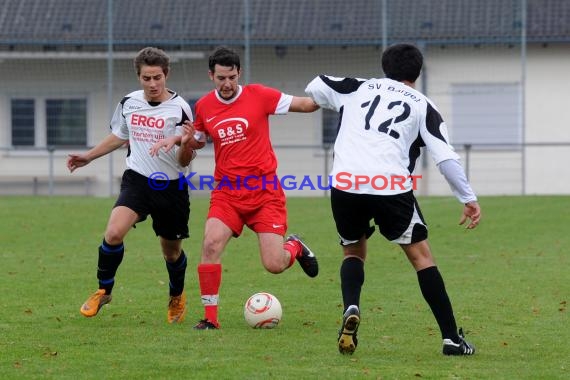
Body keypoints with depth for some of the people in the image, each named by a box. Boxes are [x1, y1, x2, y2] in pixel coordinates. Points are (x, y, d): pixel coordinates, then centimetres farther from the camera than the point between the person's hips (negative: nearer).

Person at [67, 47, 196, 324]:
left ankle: (177, 297, 42)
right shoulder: (129, 103, 1)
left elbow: (184, 161, -11)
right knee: (114, 232, -22)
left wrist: (188, 146, -33)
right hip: (137, 179, 2)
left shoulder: (179, 109, -11)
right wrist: (88, 157, 25)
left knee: (171, 251, 11)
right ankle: (104, 291, -1)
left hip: (171, 186, -2)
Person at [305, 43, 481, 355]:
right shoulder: (422, 106, 15)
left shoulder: (359, 88, 21)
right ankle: (451, 338, 7)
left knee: (353, 251, 24)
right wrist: (468, 198, 6)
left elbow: (313, 89, 31)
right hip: (392, 186, -2)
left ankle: (350, 308, -7)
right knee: (421, 255, 12)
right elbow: (445, 156, 4)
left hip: (345, 183, 2)